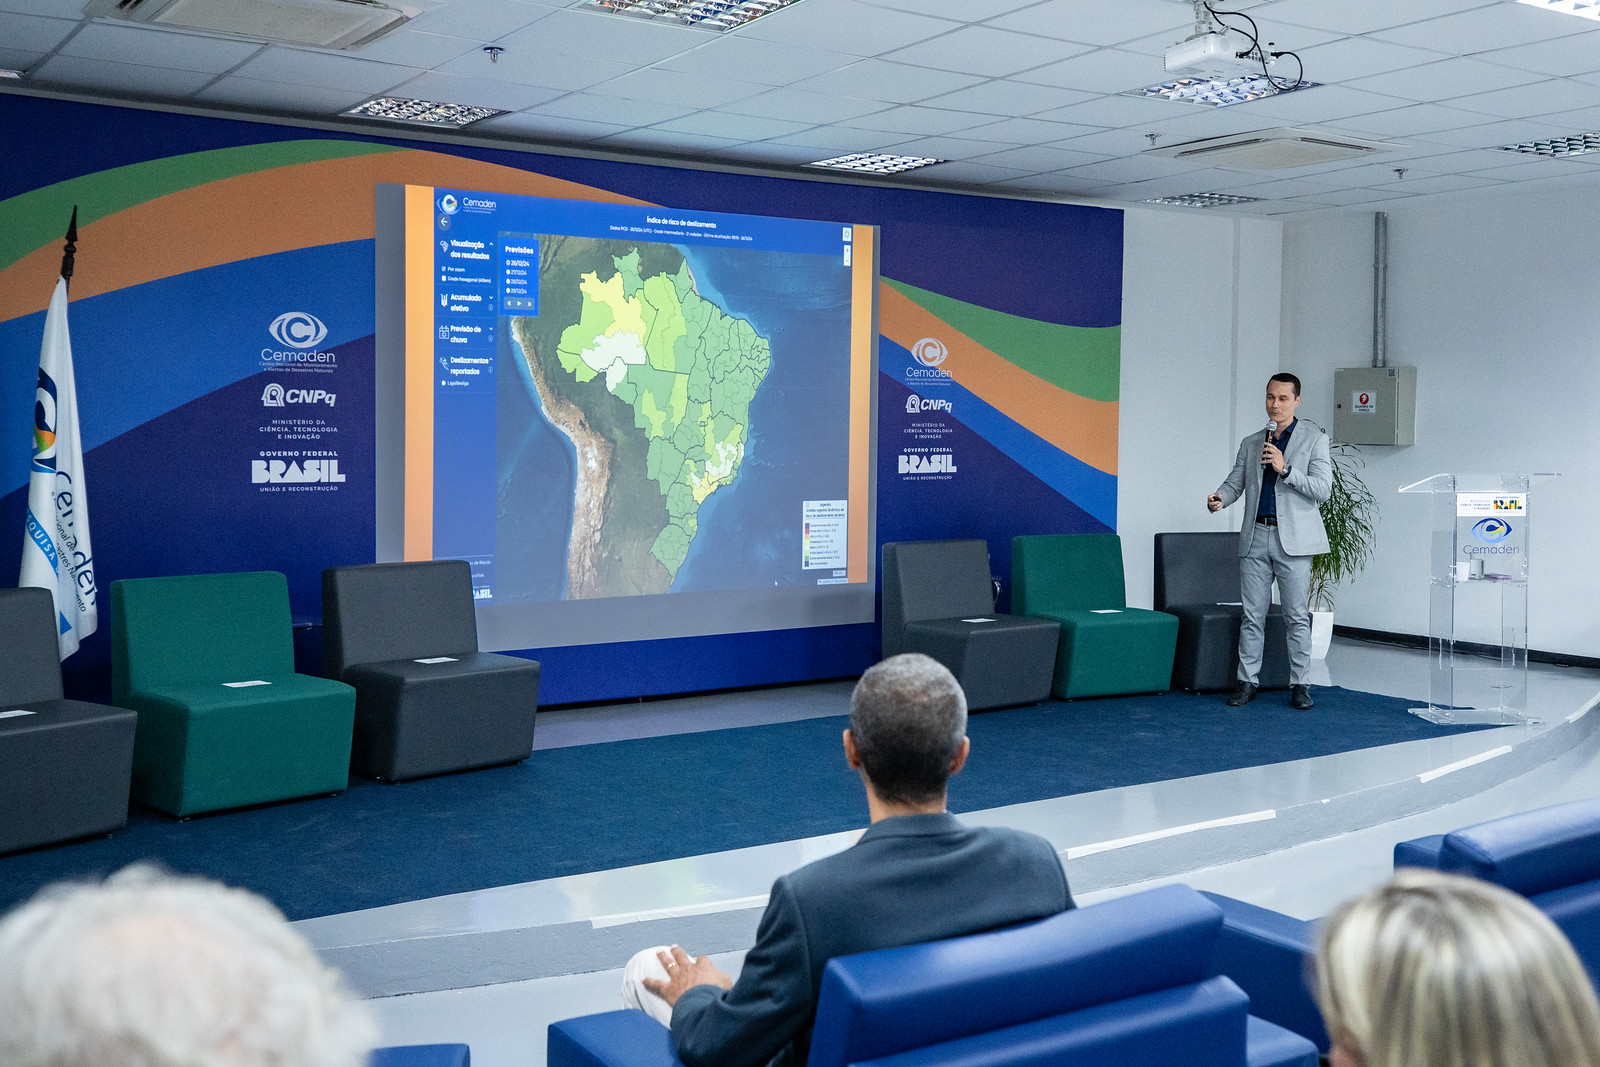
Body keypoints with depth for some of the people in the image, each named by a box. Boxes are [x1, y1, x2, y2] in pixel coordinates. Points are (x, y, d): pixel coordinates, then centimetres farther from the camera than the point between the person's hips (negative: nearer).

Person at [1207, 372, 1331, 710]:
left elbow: (1322, 489, -5)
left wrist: (1285, 469, -17)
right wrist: (1219, 498, -11)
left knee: (1297, 617, -1)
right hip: (1255, 537, 3)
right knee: (1252, 616, 5)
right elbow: (1235, 482, 12)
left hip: (1293, 541, -3)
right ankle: (1247, 682, 11)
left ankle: (1300, 685, 6)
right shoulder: (1250, 443, 16)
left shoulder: (1314, 438, 3)